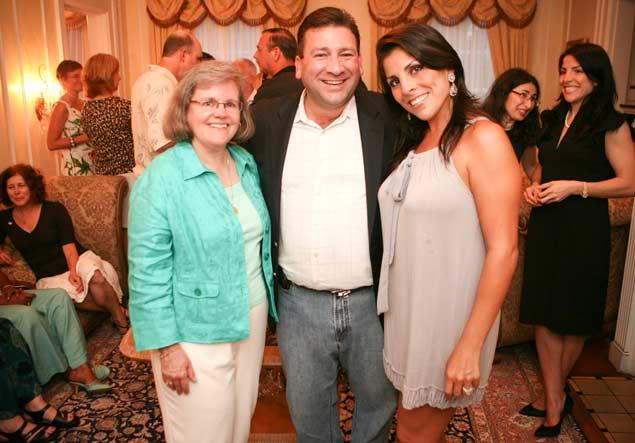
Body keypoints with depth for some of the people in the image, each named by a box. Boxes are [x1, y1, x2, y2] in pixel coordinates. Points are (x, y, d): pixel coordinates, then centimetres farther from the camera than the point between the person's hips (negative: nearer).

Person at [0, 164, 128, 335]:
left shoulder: (55, 209, 2)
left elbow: (68, 245, -5)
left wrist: (73, 271, -22)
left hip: (78, 259, -1)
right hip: (48, 276, 1)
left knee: (96, 277, -38)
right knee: (70, 292, -36)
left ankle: (122, 322, -24)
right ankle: (118, 311, -21)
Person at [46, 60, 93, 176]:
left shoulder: (83, 104, 9)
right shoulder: (61, 107, -11)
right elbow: (51, 144, -15)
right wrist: (84, 137, -20)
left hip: (91, 164, 7)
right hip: (75, 168, -7)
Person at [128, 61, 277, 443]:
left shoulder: (247, 164, 2)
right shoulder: (161, 177, -17)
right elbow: (148, 272, -16)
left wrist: (265, 304, 12)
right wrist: (166, 346, -15)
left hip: (253, 318, 6)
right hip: (197, 335, -5)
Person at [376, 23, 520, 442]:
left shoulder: (483, 138, -17)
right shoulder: (414, 142, 8)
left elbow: (504, 250, -20)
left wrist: (470, 345, -20)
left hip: (449, 314, -7)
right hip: (407, 309, 7)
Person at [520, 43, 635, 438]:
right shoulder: (553, 119, 12)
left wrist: (575, 187, -18)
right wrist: (534, 187, 3)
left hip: (584, 230, -5)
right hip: (545, 226, 6)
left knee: (575, 318, 9)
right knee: (544, 314, 5)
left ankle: (553, 394, 28)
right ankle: (555, 402, 19)